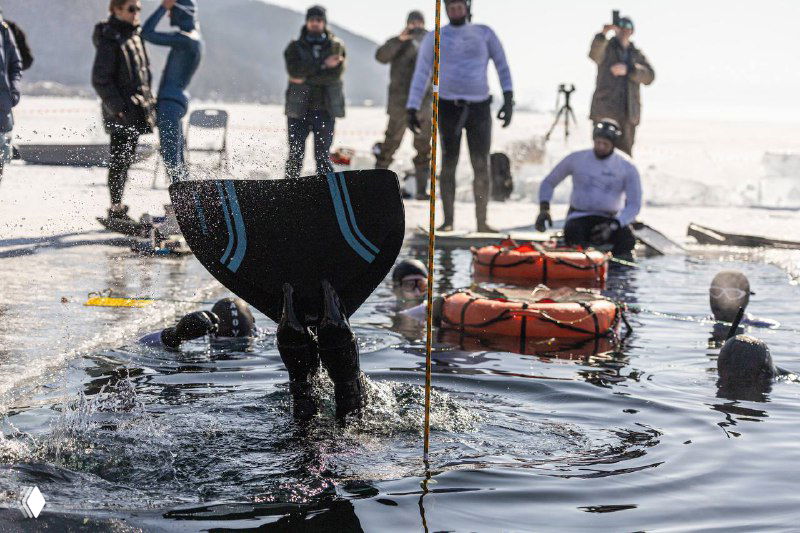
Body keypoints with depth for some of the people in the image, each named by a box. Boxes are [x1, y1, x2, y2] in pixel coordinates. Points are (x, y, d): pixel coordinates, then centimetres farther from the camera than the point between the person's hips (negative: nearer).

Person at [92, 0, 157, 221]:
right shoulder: (110, 40, -14)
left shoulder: (135, 36, 13)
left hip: (136, 109, 8)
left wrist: (148, 100, 16)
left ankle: (118, 207, 20)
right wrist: (118, 108, -19)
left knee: (127, 159, 12)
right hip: (120, 112, -8)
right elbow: (100, 79, -16)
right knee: (120, 160, -6)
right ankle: (116, 208, 1)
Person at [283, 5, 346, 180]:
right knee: (295, 155, 1)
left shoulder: (336, 46, 7)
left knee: (322, 156, -4)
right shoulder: (295, 47, 9)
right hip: (299, 109, 1)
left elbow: (336, 74, -8)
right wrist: (322, 65, -17)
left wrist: (306, 77, -10)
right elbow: (294, 69, -11)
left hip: (325, 110, -1)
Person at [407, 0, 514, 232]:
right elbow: (421, 74, 3)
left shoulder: (484, 33, 8)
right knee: (448, 163, 1)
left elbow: (502, 65, 7)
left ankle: (482, 222, 4)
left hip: (479, 106, 1)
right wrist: (412, 109, -5)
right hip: (449, 107, -1)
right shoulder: (435, 38, 5)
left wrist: (508, 100, -4)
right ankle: (448, 220, 7)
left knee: (481, 165, -1)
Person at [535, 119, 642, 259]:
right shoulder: (576, 159, 3)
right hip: (579, 217, 0)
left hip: (610, 219, 0)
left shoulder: (627, 167, 1)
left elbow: (634, 205, -2)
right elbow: (548, 183, 14)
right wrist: (544, 209, -5)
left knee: (627, 238, -33)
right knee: (572, 231, -36)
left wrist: (613, 225, -19)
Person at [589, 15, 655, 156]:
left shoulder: (637, 55, 17)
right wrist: (603, 34, -41)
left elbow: (649, 76, 0)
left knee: (625, 153, 6)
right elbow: (594, 54, -21)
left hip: (628, 114, 4)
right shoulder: (606, 48, 5)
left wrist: (627, 70, -16)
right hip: (605, 112, -4)